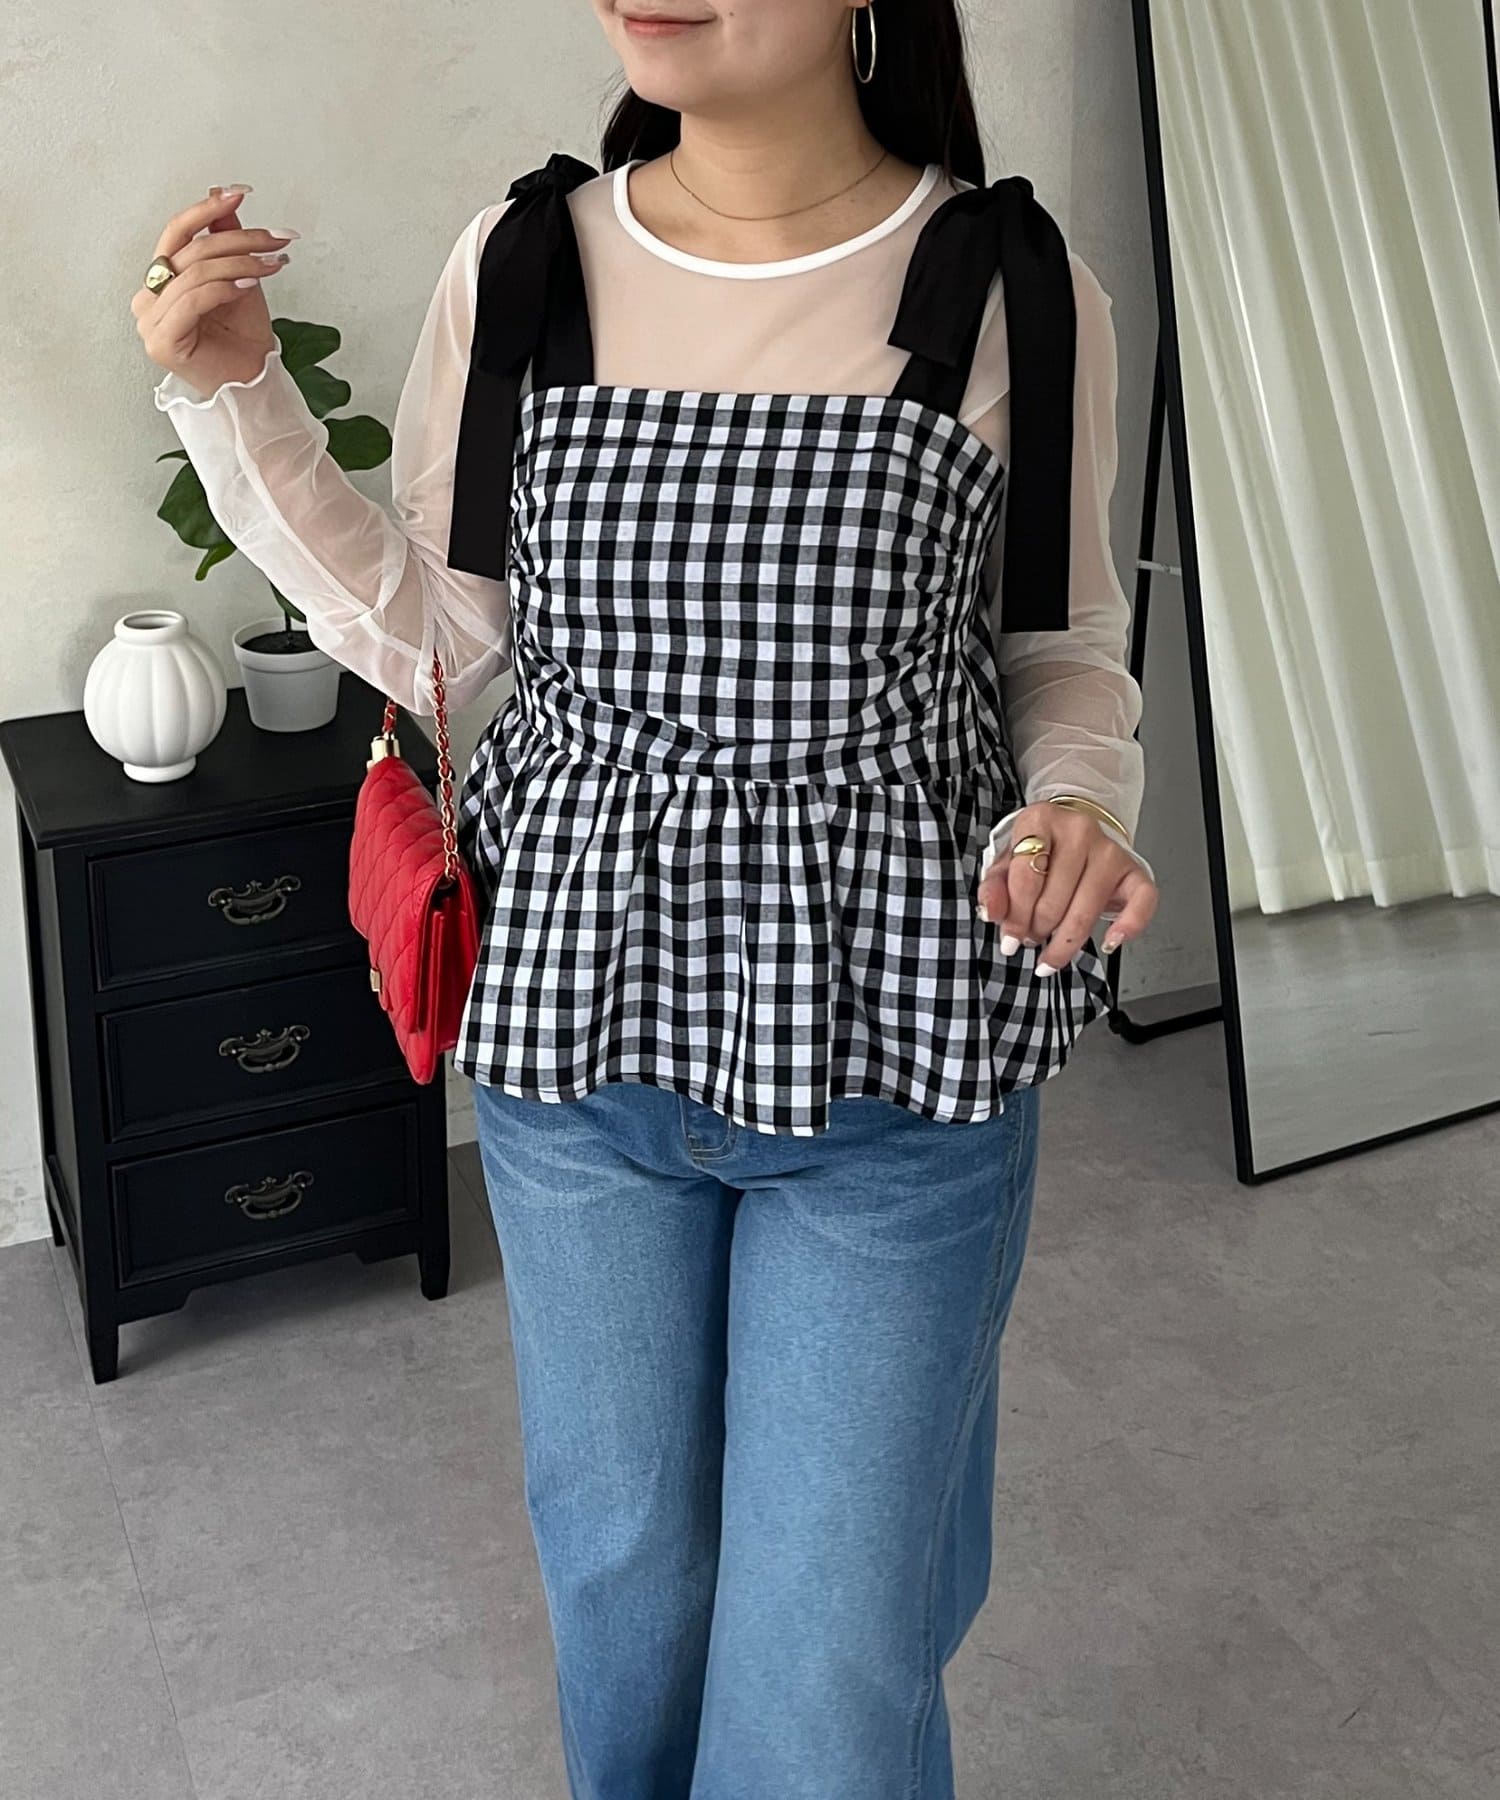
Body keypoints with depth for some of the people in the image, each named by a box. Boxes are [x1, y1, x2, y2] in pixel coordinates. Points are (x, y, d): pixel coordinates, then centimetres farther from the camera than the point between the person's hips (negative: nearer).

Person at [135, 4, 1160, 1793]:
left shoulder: (1014, 285, -8)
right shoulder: (520, 264, -2)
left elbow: (1067, 645, 5)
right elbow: (427, 635, 5)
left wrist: (1077, 799, -16)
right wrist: (234, 396, -4)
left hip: (897, 1047, -2)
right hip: (573, 1034, 3)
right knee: (618, 1568, 22)